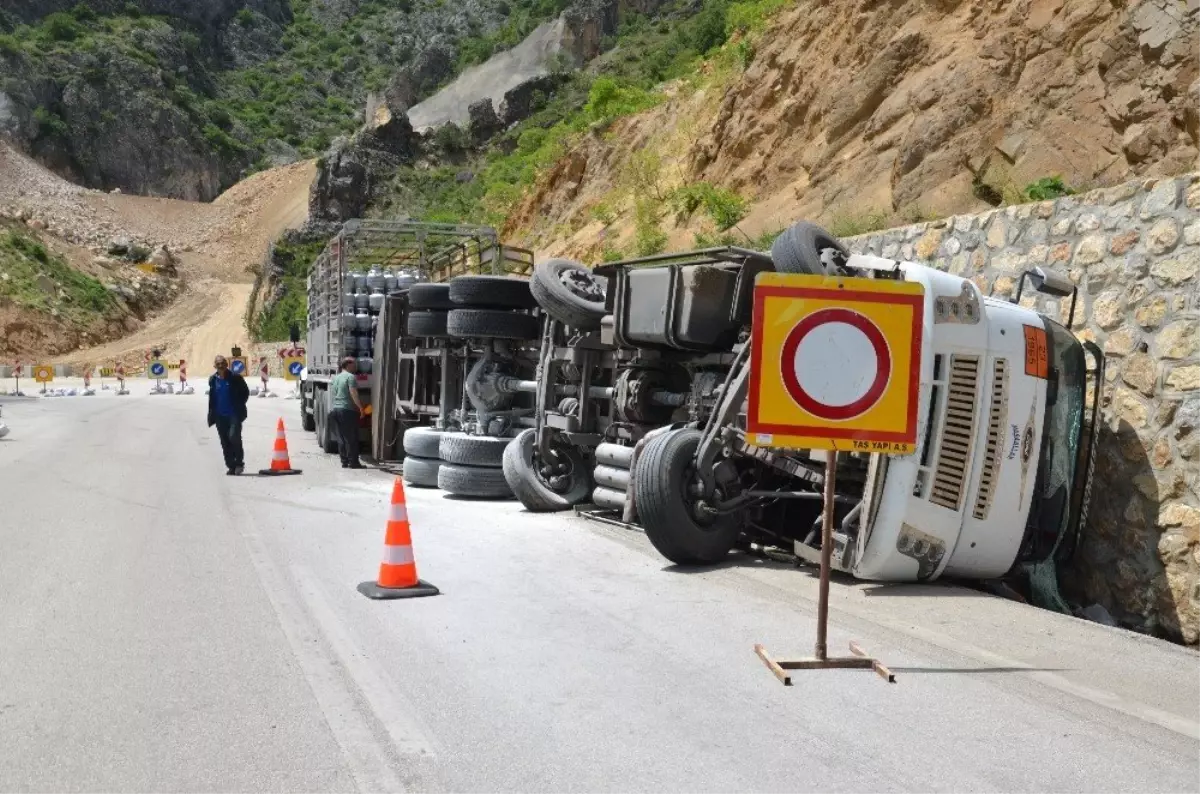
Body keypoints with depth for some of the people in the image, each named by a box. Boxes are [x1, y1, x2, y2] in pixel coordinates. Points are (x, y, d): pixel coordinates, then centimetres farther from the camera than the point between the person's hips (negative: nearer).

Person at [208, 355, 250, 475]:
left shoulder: (235, 378, -4)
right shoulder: (213, 380, 7)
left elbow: (245, 392, 3)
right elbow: (212, 398, 17)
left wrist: (239, 405, -5)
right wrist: (211, 414, 13)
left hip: (234, 414, -4)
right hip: (220, 416, 4)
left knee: (233, 436, -20)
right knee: (225, 442, 5)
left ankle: (239, 462, -4)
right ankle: (231, 466, 13)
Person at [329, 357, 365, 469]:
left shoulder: (335, 378, 18)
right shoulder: (351, 377, -7)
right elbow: (353, 394, -15)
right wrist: (361, 408, -13)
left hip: (335, 409, 8)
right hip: (347, 410, -8)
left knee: (341, 438, 9)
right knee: (351, 438, -4)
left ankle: (344, 461, 9)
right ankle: (353, 462, -4)